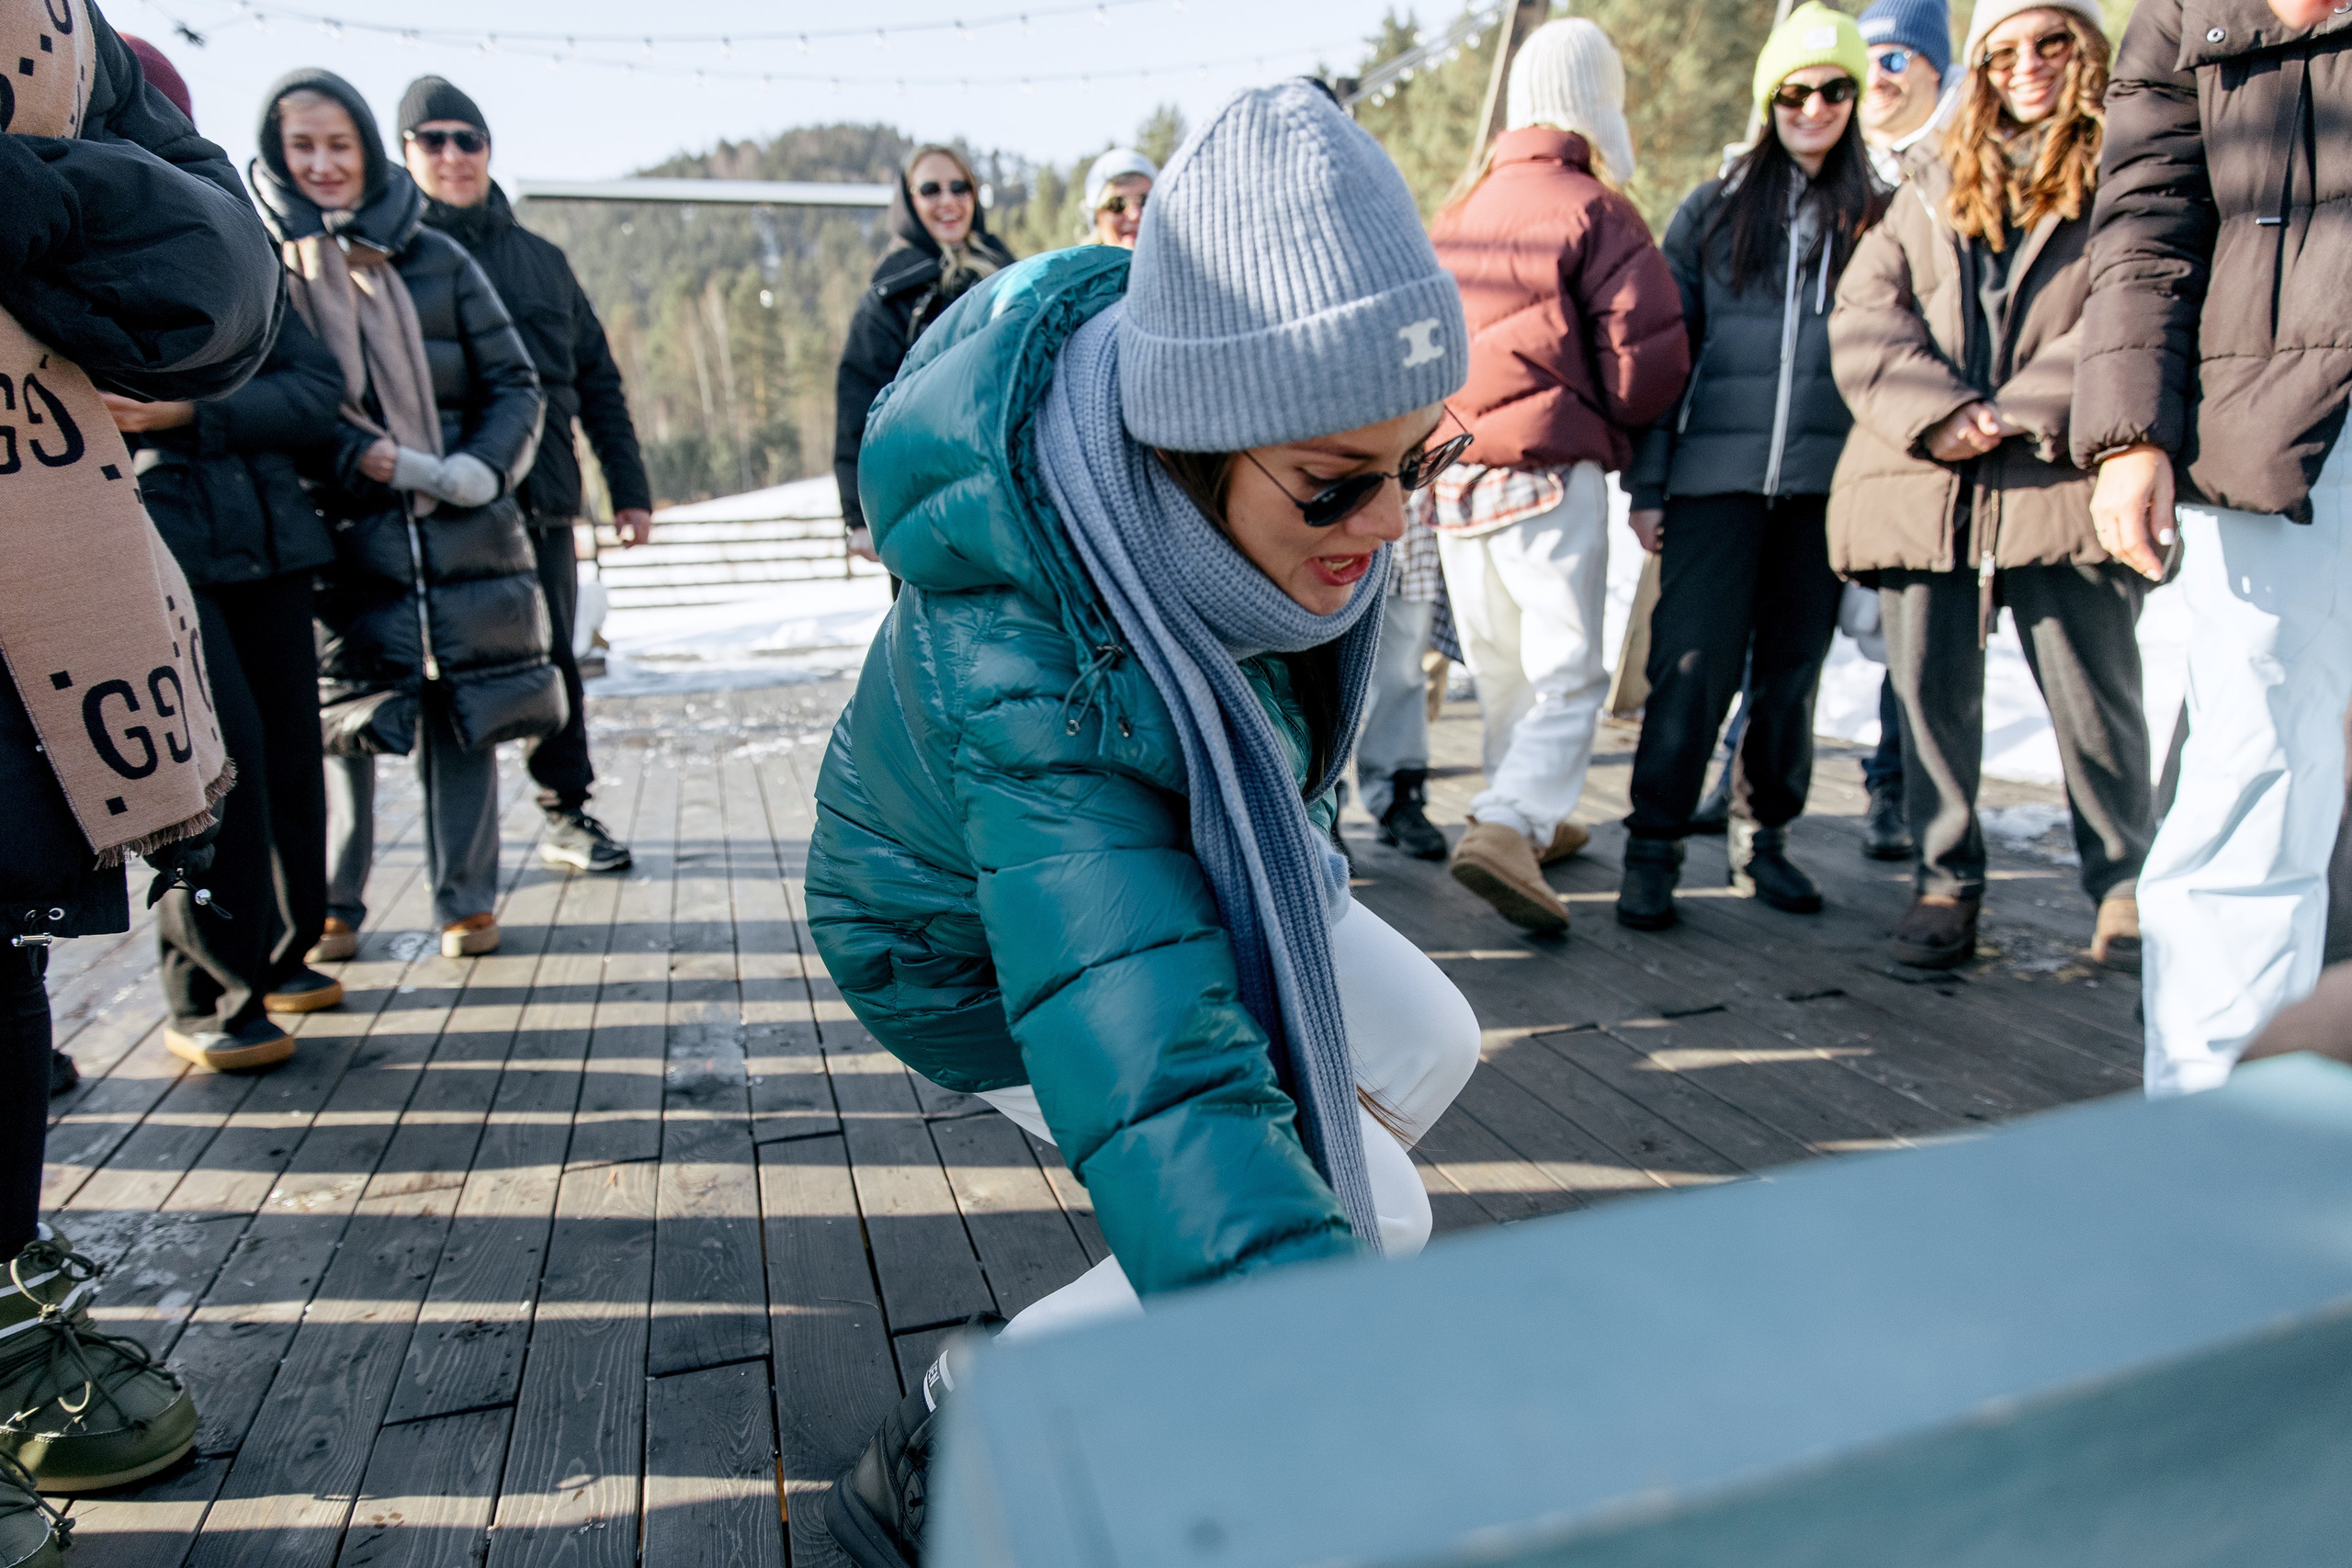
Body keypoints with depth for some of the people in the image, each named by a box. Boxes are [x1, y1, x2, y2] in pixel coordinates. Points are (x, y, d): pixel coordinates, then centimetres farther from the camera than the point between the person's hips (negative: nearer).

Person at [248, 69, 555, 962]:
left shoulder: (435, 259, 9)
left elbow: (514, 383, 9)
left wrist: (483, 464, -9)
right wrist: (362, 458, -16)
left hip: (464, 531, 2)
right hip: (339, 537, -1)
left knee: (463, 716, 3)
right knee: (339, 720, 3)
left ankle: (466, 899, 15)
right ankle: (331, 907, 19)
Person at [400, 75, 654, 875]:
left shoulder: (540, 259, 16)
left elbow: (598, 380, 16)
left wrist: (628, 490, 12)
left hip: (541, 501, 3)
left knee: (553, 663, 8)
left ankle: (567, 813, 20)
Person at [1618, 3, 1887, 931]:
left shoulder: (1878, 220, 12)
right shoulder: (1713, 211, 10)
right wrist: (1646, 484, 0)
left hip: (1828, 481, 2)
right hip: (1717, 474, -2)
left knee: (1793, 669, 7)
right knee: (1693, 665, -8)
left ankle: (1763, 840, 21)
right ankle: (1652, 851, 0)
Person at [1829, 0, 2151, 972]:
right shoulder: (1934, 185, 20)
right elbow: (1864, 310, 6)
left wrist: (2025, 411, -14)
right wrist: (1938, 413, -9)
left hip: (2063, 485, -3)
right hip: (1922, 485, 3)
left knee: (2094, 697, 0)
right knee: (1929, 693, 3)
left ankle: (2126, 885, 18)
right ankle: (1948, 882, 16)